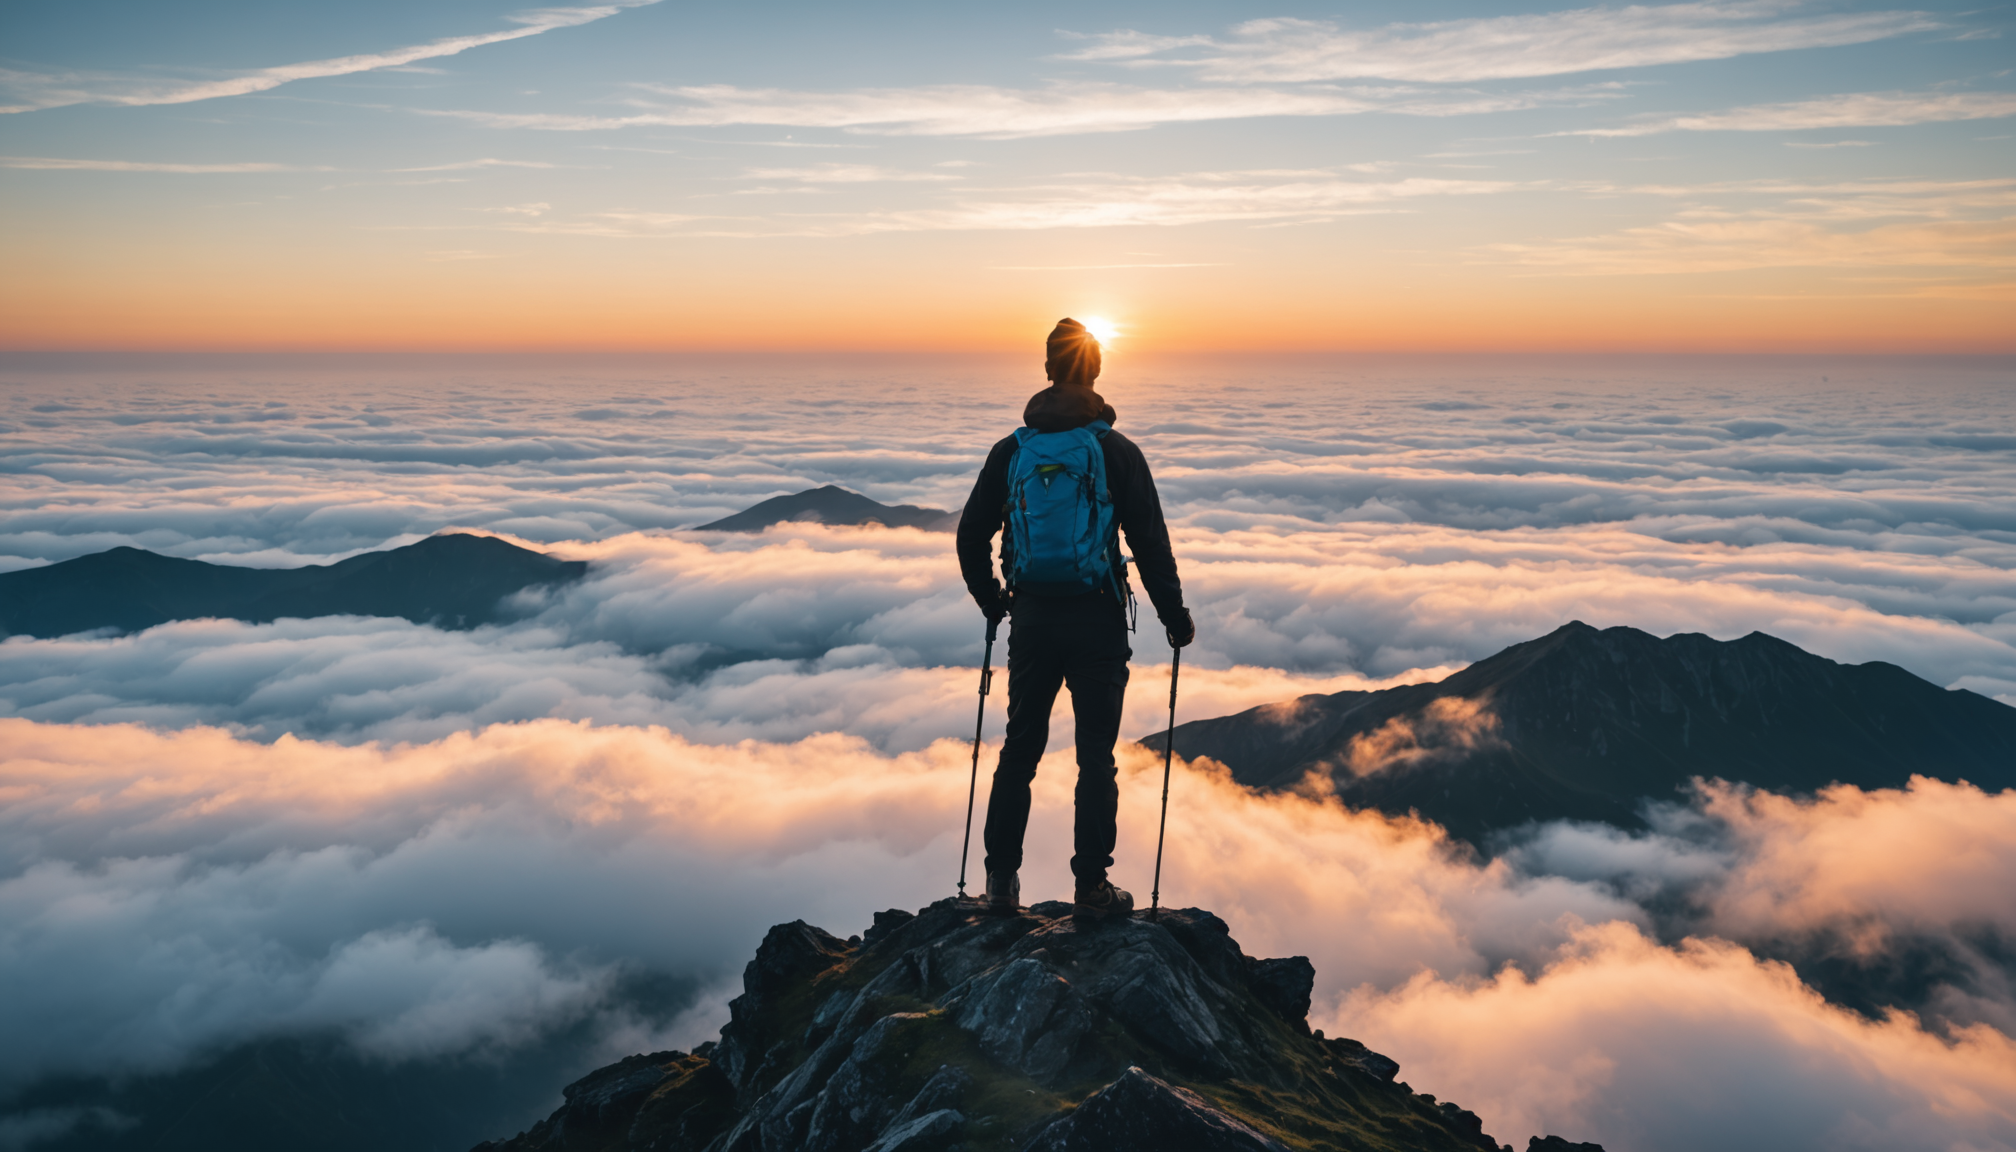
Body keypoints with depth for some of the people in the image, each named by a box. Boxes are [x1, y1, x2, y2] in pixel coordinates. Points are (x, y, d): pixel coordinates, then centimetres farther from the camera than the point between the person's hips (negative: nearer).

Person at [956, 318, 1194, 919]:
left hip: (1032, 621, 3)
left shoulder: (1011, 450, 2)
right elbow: (1151, 545, -6)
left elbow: (971, 536, 5)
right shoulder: (1119, 452, -6)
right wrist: (1176, 620, 4)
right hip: (1098, 625, -3)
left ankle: (1001, 881, 20)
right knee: (1096, 758, 6)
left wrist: (992, 601, 20)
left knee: (1019, 751, 14)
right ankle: (1091, 887, 12)